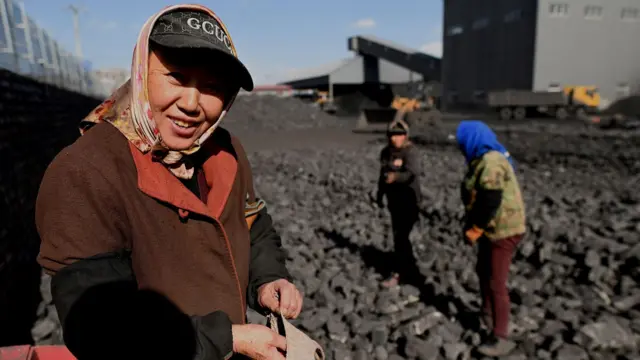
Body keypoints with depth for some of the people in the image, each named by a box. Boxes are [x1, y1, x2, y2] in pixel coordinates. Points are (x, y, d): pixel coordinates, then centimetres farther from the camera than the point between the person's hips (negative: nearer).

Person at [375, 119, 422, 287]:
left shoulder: (410, 152, -15)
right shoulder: (386, 152, 8)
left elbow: (412, 174, -32)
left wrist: (395, 177, -50)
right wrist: (380, 194, 23)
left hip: (408, 200, -8)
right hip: (394, 199, 8)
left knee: (400, 236, -9)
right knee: (399, 235, 15)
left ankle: (400, 273, 3)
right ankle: (411, 269, 30)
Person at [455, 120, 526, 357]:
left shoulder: (491, 163, -23)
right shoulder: (485, 160, 10)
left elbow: (490, 203, -26)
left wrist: (474, 230, -16)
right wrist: (472, 226, 10)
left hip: (503, 230, -11)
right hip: (492, 228, 11)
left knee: (496, 284, -3)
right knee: (483, 271, 24)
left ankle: (501, 339, 9)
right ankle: (487, 314, 44)